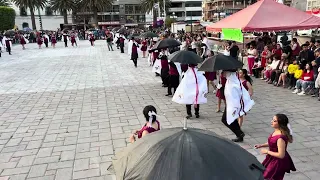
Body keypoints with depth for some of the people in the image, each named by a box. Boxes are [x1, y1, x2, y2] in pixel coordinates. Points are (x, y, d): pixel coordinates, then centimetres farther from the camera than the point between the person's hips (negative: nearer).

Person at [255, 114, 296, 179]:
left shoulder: (281, 138, -33)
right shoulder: (276, 131, -5)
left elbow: (281, 155, -29)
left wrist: (267, 151, -20)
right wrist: (261, 145, 2)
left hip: (279, 162, -9)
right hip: (273, 159, 9)